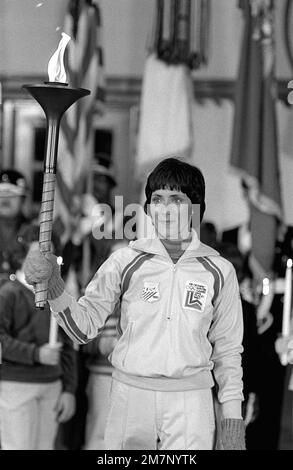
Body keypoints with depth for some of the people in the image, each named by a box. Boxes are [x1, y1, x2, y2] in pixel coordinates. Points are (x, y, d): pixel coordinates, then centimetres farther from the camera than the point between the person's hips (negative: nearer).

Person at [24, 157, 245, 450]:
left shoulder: (219, 271, 4)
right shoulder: (126, 262, 2)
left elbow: (227, 349, 10)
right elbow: (84, 327, 1)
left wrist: (232, 417, 7)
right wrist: (54, 289, -16)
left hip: (190, 401, -1)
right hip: (130, 394, 1)